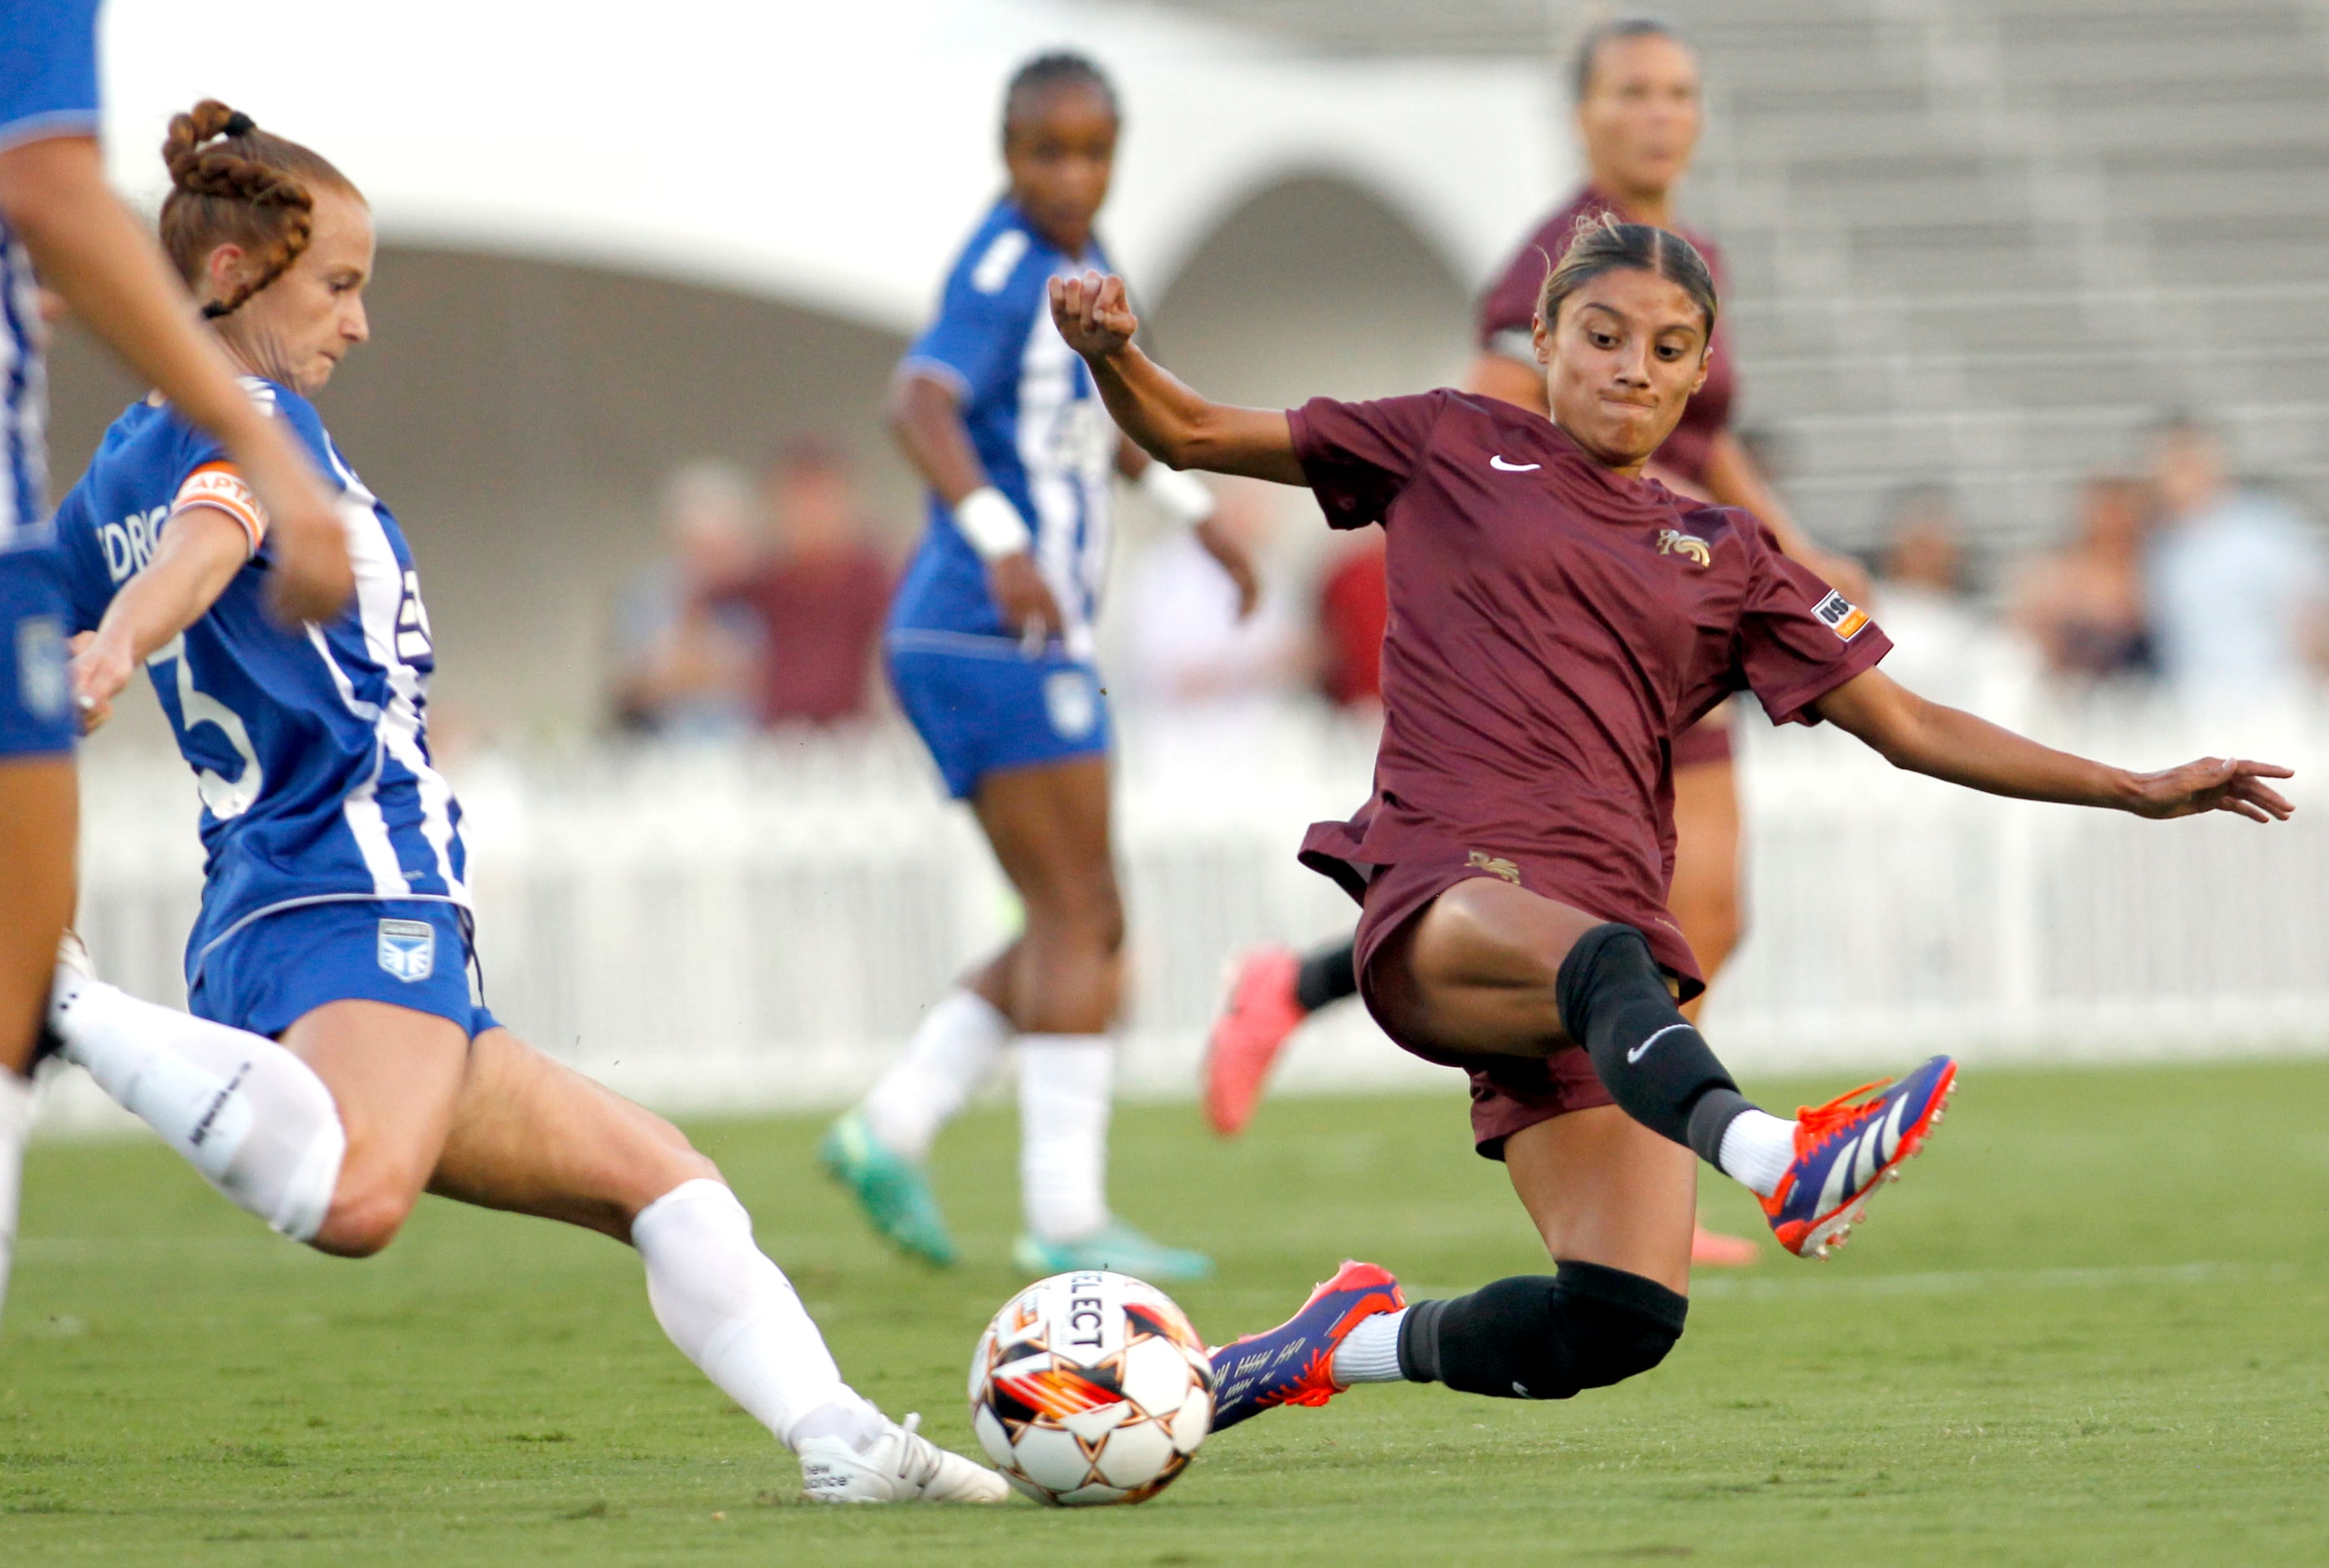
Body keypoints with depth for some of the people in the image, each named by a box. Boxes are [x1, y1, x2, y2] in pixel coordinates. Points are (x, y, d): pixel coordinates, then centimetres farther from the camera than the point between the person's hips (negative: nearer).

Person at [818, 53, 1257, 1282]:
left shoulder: (1075, 267, 16)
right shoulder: (1005, 270, -13)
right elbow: (919, 402, -30)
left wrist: (1191, 505, 36)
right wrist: (999, 539, -43)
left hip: (1028, 642, 10)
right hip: (998, 640, -10)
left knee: (1087, 935, 12)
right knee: (1078, 920, -9)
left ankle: (891, 1130, 8)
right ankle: (1066, 1216, -9)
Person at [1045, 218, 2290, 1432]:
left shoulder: (1723, 559, 25)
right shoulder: (1453, 449, 19)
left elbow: (1908, 727, 24)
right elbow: (1188, 435, 19)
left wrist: (2136, 790, 16)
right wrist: (1109, 351, -3)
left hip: (1610, 919, 4)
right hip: (1442, 899, -4)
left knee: (1625, 1318, -15)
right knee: (1604, 961, -40)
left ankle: (1354, 1340, 11)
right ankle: (1774, 1157, -70)